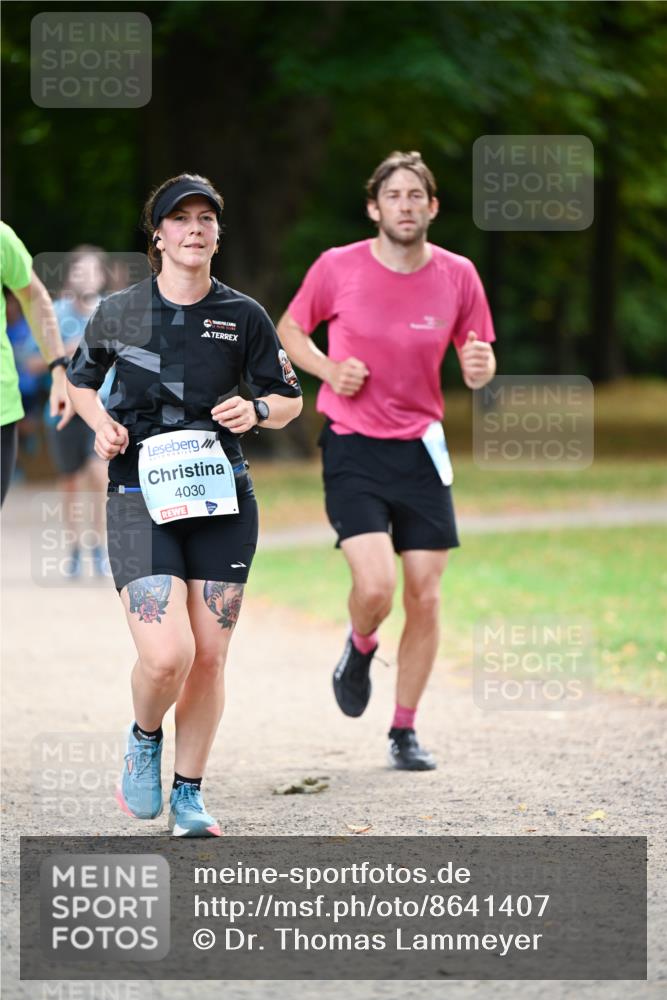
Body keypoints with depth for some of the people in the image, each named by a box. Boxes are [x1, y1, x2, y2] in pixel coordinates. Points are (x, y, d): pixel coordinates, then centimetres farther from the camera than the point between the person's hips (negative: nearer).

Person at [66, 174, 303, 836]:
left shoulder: (243, 316, 4)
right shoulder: (119, 312, 2)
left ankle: (188, 795, 19)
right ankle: (144, 738, 15)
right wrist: (100, 422, -1)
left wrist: (257, 410, -10)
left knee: (209, 656, 2)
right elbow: (81, 379, 19)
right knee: (166, 655, -18)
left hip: (222, 501, 2)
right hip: (139, 500, -2)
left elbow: (289, 399, 12)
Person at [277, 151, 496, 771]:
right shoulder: (338, 267, -7)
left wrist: (479, 368, -16)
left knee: (425, 597, 1)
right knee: (375, 585, -19)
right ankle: (359, 650, 18)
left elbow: (476, 361, 9)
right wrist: (327, 368, -10)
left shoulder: (457, 276, -1)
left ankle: (404, 732, 16)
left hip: (421, 447, 3)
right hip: (352, 448, -3)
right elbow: (289, 329, 9)